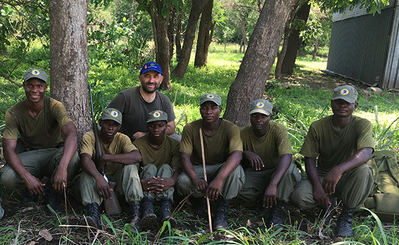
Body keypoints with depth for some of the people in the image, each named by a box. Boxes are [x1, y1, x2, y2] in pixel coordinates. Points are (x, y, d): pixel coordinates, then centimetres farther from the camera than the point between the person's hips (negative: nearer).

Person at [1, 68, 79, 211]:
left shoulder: (54, 106, -18)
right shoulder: (13, 113, -12)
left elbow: (72, 134, -34)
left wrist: (62, 167, -51)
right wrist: (26, 177, -33)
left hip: (54, 153, -1)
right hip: (30, 155, 1)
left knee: (72, 157, -35)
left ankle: (54, 193, -5)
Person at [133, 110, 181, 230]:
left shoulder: (173, 144, -1)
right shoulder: (138, 144, -2)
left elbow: (178, 170, -16)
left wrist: (172, 181, -41)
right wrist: (141, 182, -39)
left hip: (164, 189, 1)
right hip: (144, 189, 0)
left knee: (166, 167, -24)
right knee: (150, 167, -24)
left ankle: (166, 211, -48)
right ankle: (147, 210, -50)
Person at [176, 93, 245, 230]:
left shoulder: (230, 129, -17)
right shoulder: (190, 129, -10)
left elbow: (237, 154, -33)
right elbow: (185, 157, -17)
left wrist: (219, 179, -50)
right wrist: (195, 179, -38)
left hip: (221, 168, -1)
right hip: (197, 169, 1)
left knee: (236, 170, -35)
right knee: (183, 181, -32)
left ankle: (221, 211, -18)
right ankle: (197, 199, 4)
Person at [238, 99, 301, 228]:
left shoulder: (278, 130, -21)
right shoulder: (244, 133, -10)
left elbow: (286, 157, -36)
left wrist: (273, 184, -50)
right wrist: (246, 154, -30)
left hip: (276, 172, -2)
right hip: (254, 174, 2)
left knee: (290, 169, -36)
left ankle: (275, 208, -19)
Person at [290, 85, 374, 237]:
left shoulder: (362, 125, -11)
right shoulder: (317, 127, -6)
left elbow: (366, 153, -30)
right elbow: (309, 159, -6)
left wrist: (339, 170, -48)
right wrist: (317, 186, -23)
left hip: (348, 178, -1)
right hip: (322, 175, 1)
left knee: (364, 170, -36)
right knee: (299, 196, -28)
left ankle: (346, 216, -13)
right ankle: (328, 203, 9)